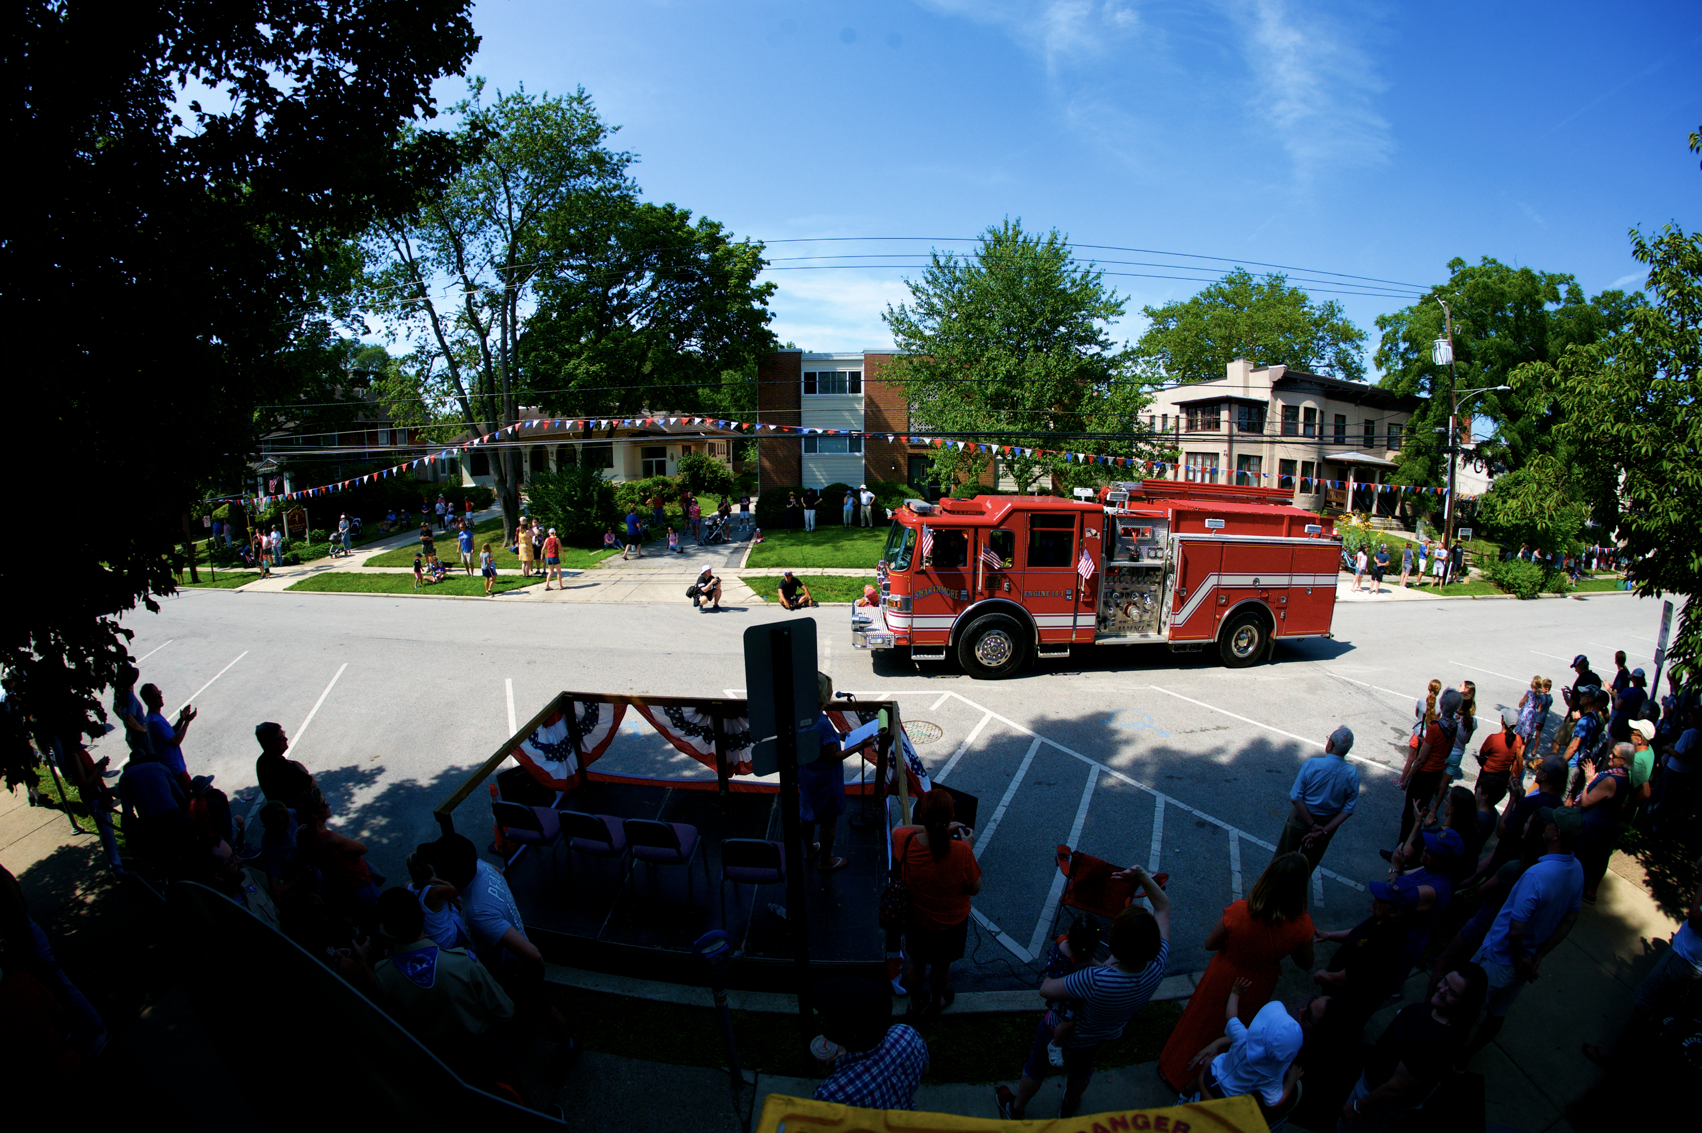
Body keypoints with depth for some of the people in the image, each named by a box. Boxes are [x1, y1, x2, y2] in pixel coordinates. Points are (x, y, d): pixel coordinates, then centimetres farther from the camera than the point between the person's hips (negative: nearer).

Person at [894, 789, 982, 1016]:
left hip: (915, 920, 1)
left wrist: (927, 828, -4)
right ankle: (937, 1000, 56)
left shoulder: (907, 843, -28)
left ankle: (916, 1003, 55)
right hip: (951, 923, -1)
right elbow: (975, 888, -18)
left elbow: (896, 829, -3)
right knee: (941, 967, 29)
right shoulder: (961, 851, -35)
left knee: (916, 964, 30)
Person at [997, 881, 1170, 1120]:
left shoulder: (1095, 980, -49)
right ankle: (1069, 1110, 64)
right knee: (1081, 1067, 36)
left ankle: (1016, 1109, 53)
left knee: (1036, 1066, 27)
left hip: (1065, 1029, -4)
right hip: (1106, 1034, 5)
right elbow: (1163, 907, -22)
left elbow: (1046, 990, -36)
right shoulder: (1157, 966, -34)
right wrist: (1143, 876, -29)